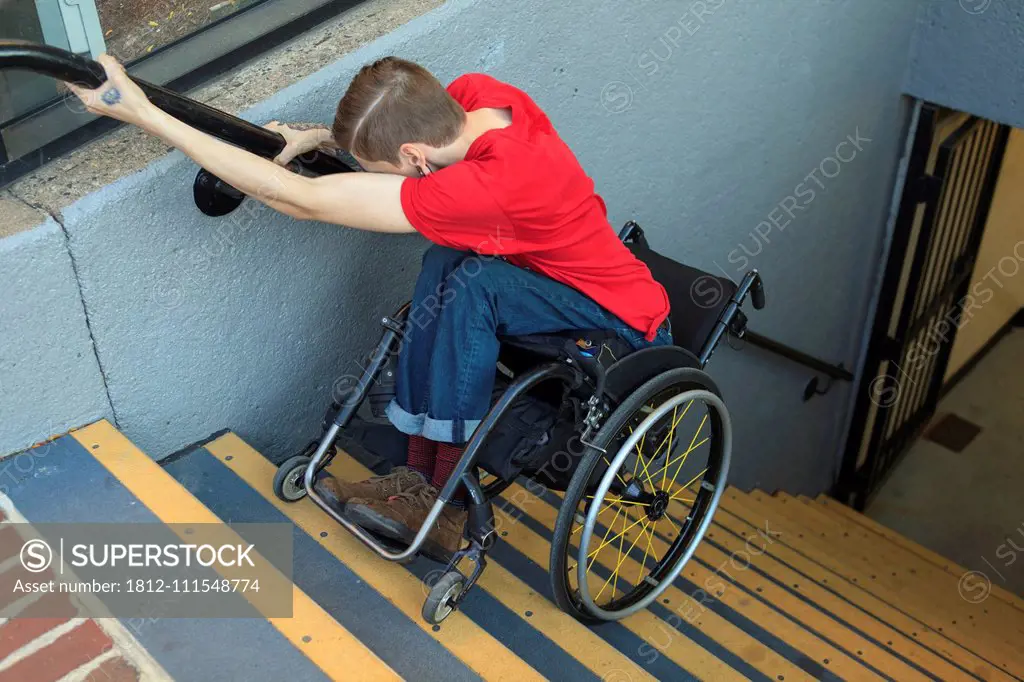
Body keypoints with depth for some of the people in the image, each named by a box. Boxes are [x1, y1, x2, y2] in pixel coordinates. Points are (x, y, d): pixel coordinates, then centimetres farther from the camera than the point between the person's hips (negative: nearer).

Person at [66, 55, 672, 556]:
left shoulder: (487, 187, -37)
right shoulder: (476, 95, -14)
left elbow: (296, 199, -35)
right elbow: (402, 127, 11)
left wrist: (143, 114, -32)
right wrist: (315, 137, -9)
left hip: (625, 325, -8)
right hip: (575, 268, 9)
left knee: (472, 284, -30)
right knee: (445, 262, -14)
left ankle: (446, 506, -16)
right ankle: (422, 475, -9)